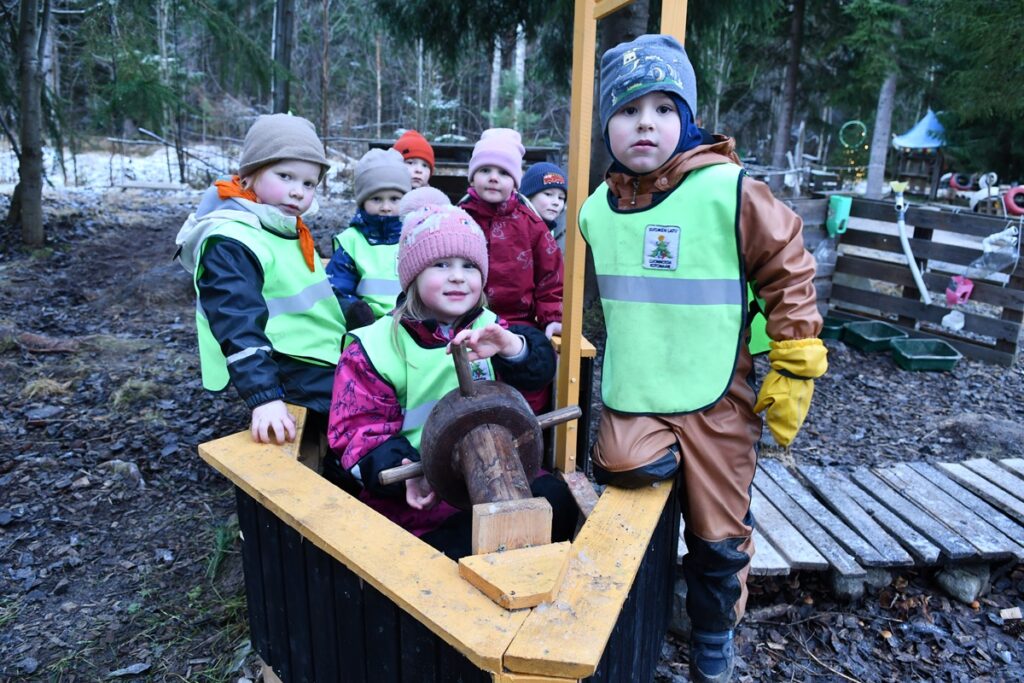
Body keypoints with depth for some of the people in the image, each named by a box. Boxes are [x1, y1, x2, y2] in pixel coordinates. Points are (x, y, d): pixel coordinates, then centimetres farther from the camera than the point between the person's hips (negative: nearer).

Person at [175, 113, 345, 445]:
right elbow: (240, 328, -28)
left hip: (328, 358, 10)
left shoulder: (290, 231, 12)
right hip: (291, 373, -10)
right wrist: (264, 397, -36)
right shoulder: (230, 244, -18)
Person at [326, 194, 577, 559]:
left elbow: (539, 370, -6)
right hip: (417, 495, -5)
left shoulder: (488, 328, 7)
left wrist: (511, 346, -30)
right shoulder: (375, 347, -5)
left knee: (556, 499, -16)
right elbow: (360, 430, -8)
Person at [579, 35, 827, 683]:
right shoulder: (598, 208, 1)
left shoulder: (730, 192, -14)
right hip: (631, 399, 3)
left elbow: (790, 275, -8)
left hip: (715, 401, -3)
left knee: (718, 537, 9)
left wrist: (793, 375, -7)